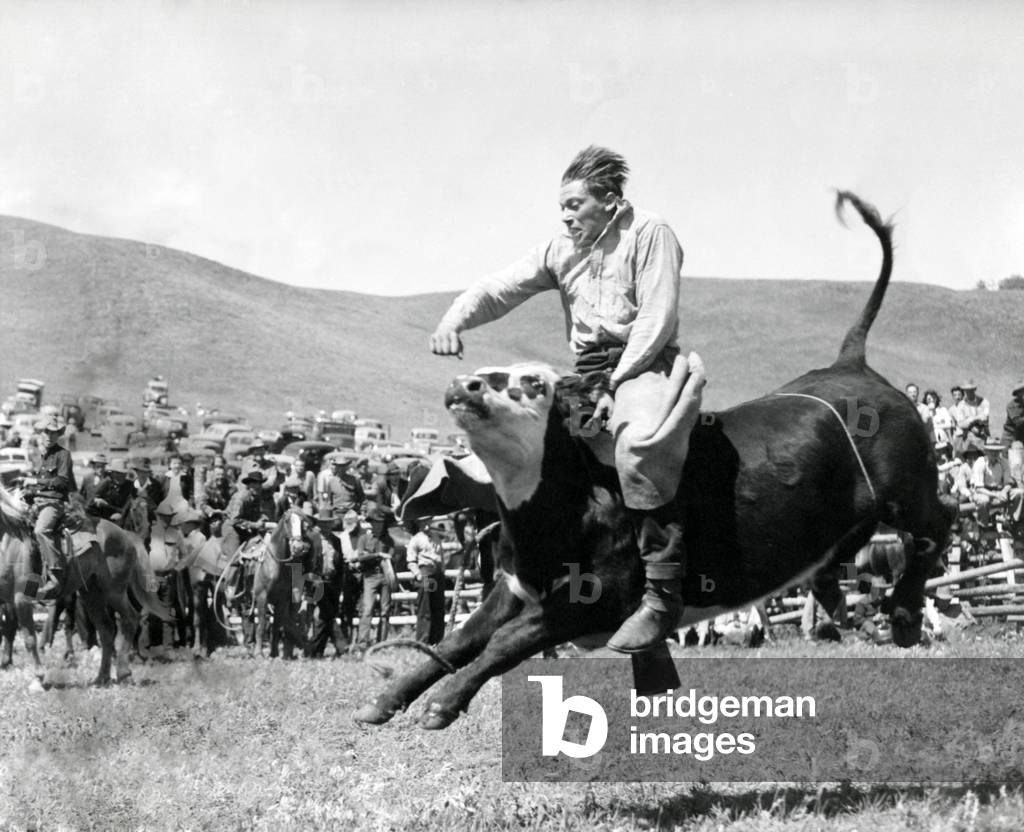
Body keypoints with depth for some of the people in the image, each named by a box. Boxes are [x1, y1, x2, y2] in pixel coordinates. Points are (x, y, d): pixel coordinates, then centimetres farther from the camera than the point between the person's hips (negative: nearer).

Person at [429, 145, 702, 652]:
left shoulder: (649, 235, 1)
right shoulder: (561, 251, 19)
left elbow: (657, 318, -8)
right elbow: (499, 289, 12)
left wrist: (616, 383, -15)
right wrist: (454, 321, -8)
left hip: (643, 365, -8)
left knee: (639, 444, -38)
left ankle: (662, 593, -35)